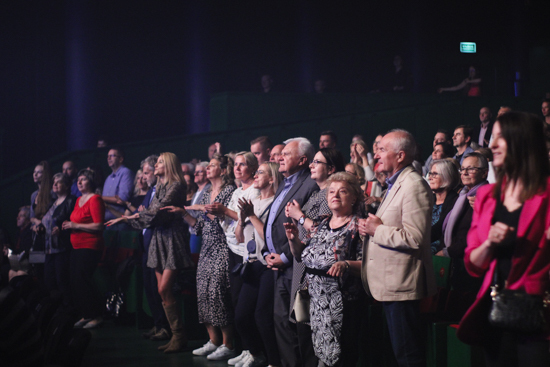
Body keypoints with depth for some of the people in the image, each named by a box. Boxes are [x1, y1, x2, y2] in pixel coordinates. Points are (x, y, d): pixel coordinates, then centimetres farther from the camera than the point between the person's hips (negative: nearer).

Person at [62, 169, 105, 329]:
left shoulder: (95, 199, -11)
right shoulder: (79, 200, 17)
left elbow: (98, 226, -18)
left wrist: (75, 225, -16)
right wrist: (68, 225, 7)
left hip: (90, 247, -9)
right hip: (77, 247, 9)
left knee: (83, 280, -11)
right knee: (75, 283, 7)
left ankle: (96, 316, -3)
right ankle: (85, 315, 15)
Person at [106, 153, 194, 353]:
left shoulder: (176, 185, -8)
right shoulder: (159, 187, 17)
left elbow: (159, 210, -15)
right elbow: (150, 213, 16)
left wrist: (138, 215, -5)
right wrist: (124, 219, 11)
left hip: (172, 238, -8)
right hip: (158, 238, 8)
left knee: (164, 289, -13)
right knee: (162, 291, 4)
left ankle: (179, 336, -5)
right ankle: (175, 335, 8)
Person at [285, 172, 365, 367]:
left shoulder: (359, 226, -5)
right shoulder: (320, 225, 15)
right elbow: (303, 256, 19)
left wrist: (346, 265, -30)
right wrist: (293, 240, 1)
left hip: (342, 304, -6)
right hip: (316, 299, 6)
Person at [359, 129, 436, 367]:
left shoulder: (413, 186, -16)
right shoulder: (395, 184, 18)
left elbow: (413, 238, -25)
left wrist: (377, 230, -15)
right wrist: (371, 226, 12)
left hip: (401, 284, -11)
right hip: (390, 283, 11)